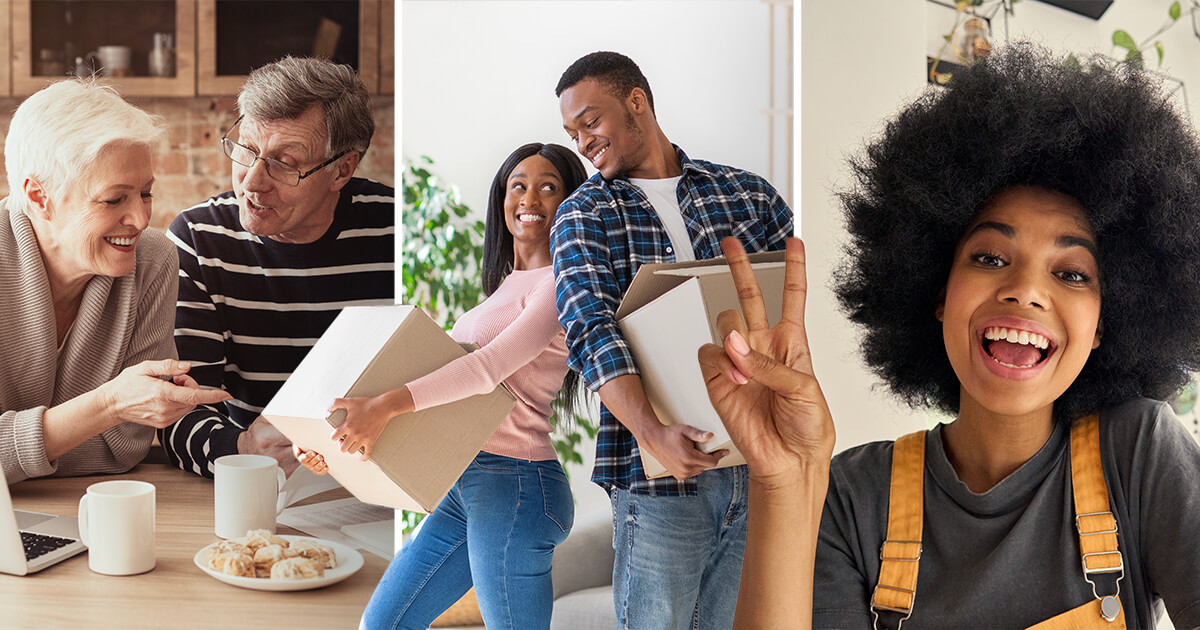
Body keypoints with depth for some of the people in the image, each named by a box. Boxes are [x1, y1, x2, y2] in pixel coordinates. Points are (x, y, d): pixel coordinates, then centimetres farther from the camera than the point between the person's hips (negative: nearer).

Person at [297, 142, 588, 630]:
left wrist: (387, 405, -31)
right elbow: (444, 361, 15)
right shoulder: (506, 284, 17)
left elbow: (491, 366, -23)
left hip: (515, 486, -9)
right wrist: (337, 446, 9)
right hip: (469, 484, 9)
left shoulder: (561, 284, -10)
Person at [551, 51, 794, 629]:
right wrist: (652, 432, -29)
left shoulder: (747, 193, 11)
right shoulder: (583, 216, 4)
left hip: (763, 464, 2)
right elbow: (591, 331, -12)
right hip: (659, 472, -2)